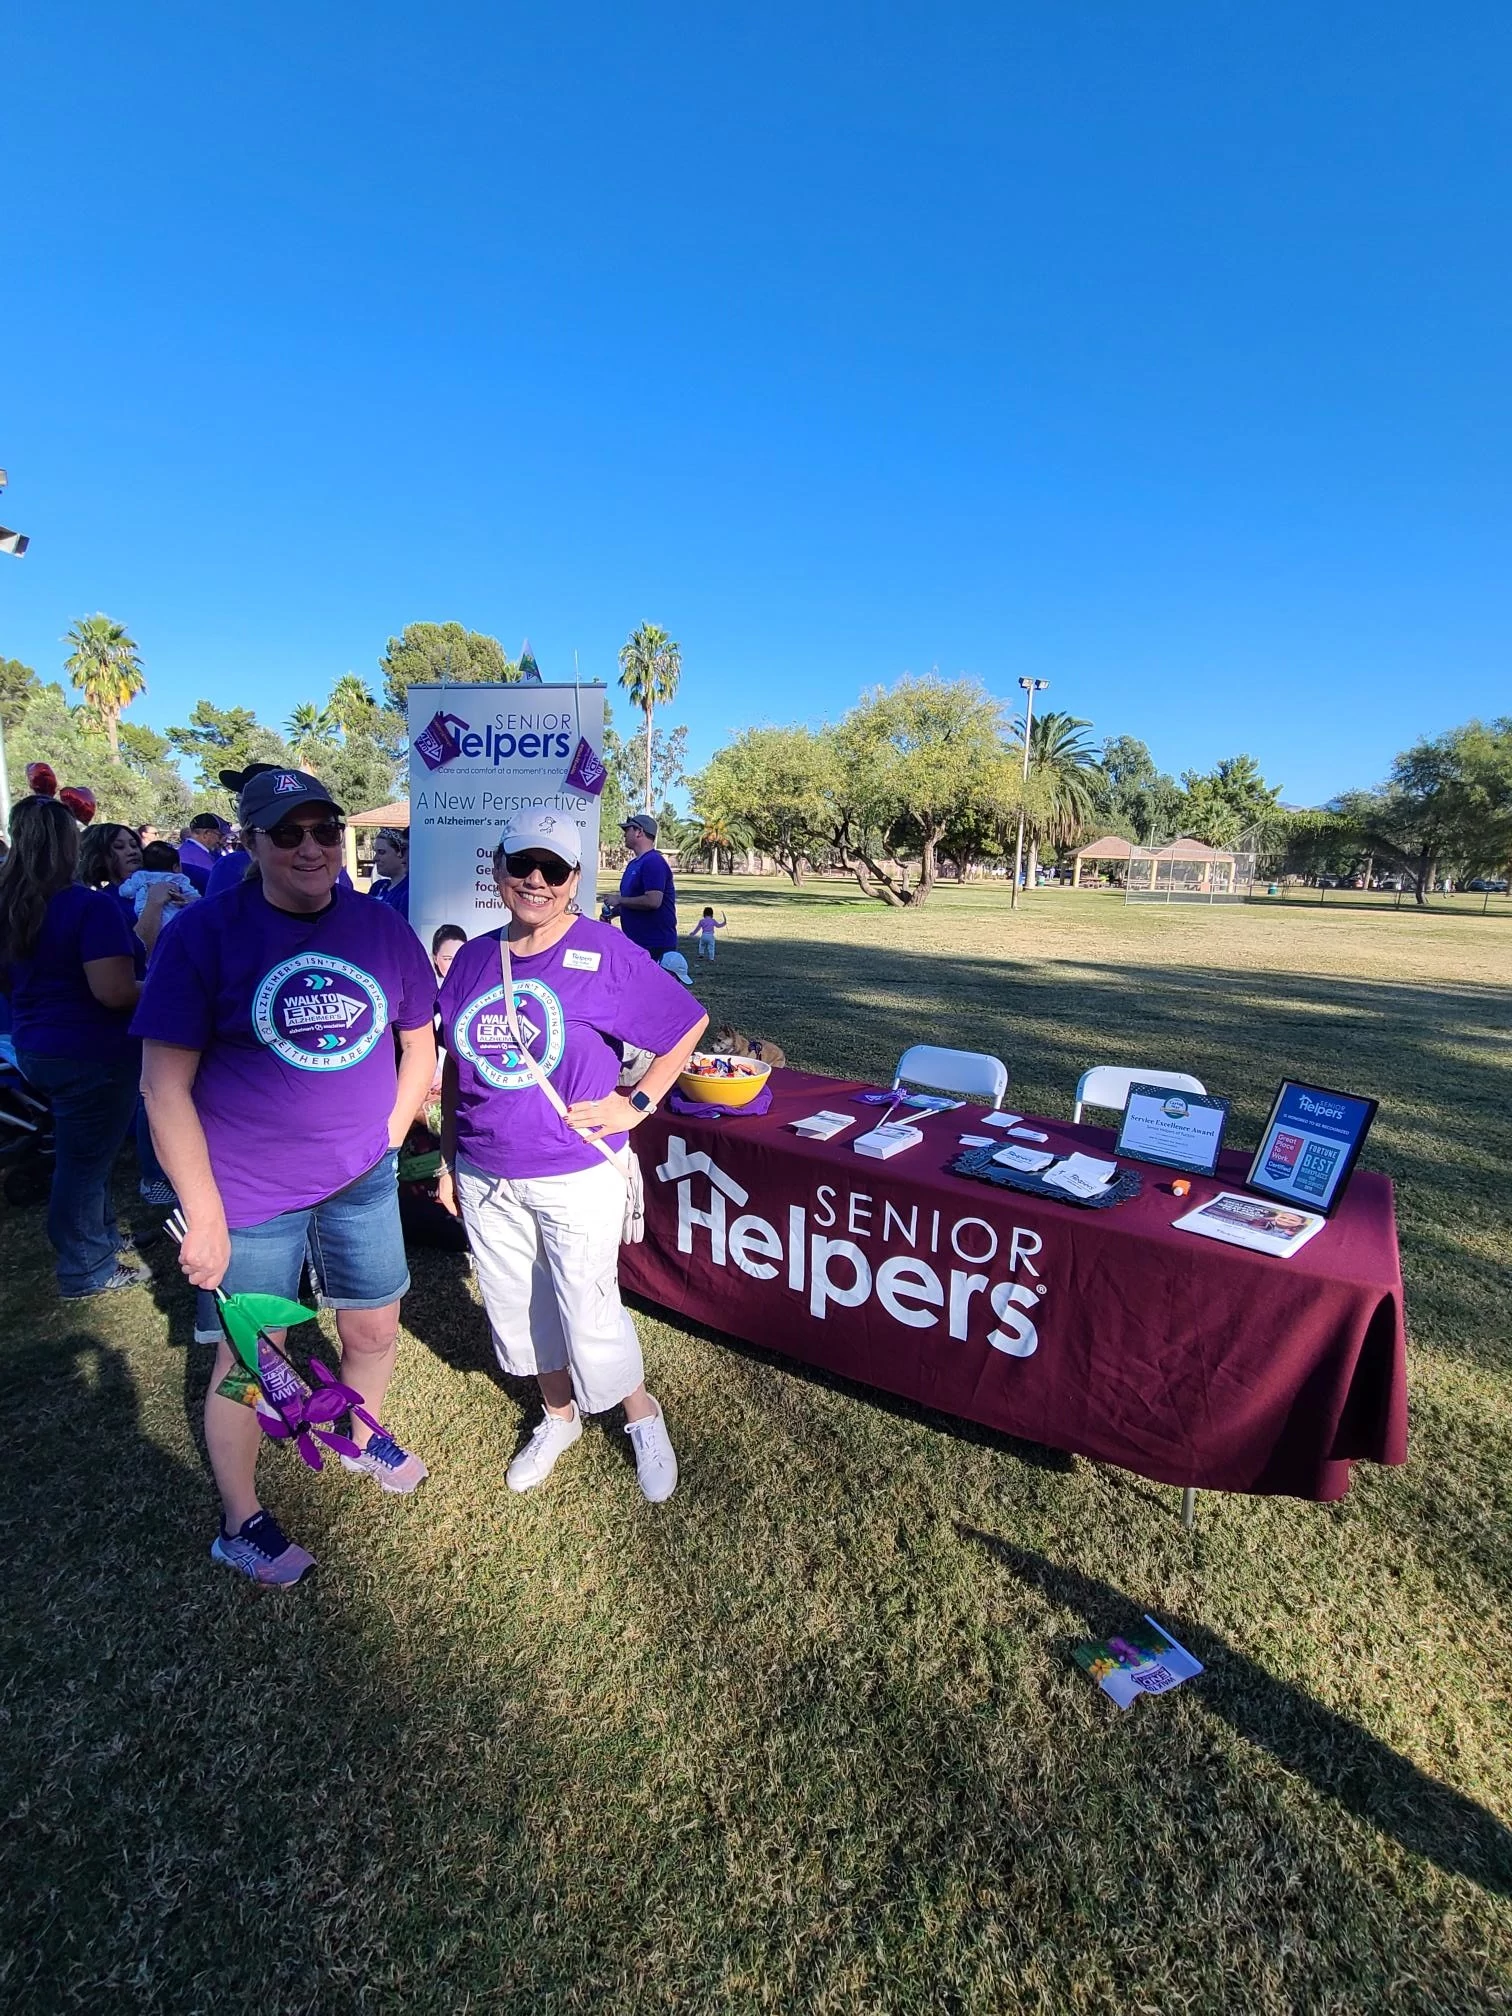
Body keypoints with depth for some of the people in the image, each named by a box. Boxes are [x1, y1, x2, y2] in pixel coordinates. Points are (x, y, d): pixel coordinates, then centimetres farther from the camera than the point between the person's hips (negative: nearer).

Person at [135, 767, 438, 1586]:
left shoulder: (382, 928, -2)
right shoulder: (202, 934, -13)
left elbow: (419, 1041, 9)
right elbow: (164, 1086, -13)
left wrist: (387, 1135, 1)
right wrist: (203, 1213, -14)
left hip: (361, 1179, 4)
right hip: (251, 1194, -4)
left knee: (374, 1328, 20)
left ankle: (362, 1437, 50)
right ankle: (239, 1523, 37)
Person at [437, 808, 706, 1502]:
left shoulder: (604, 952, -12)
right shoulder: (474, 957, 3)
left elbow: (688, 1023, -5)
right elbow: (456, 1063, 12)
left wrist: (637, 1104, -10)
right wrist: (449, 1158, 13)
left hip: (577, 1175, -5)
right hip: (485, 1178, 5)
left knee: (588, 1315, 2)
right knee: (516, 1308, 18)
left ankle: (642, 1415, 32)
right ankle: (558, 1415, 44)